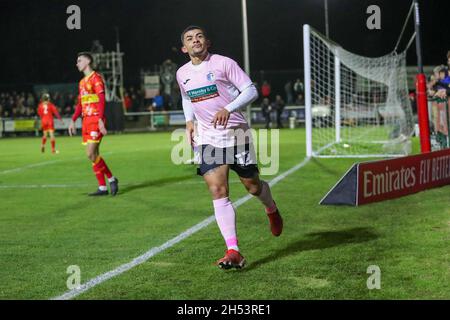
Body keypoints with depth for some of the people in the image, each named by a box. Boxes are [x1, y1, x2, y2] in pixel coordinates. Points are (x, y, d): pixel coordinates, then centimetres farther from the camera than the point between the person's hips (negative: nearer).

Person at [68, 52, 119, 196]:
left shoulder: (96, 78, -6)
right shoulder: (82, 82, 19)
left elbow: (102, 100, -15)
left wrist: (100, 120, -23)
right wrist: (73, 121, 18)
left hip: (96, 120, -9)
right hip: (86, 120, 9)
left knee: (91, 154, -14)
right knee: (93, 155, 6)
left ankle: (111, 179, 0)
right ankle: (102, 187, 9)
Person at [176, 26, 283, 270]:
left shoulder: (223, 63, -8)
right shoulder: (182, 74, 8)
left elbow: (251, 91, -10)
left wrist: (228, 109, -25)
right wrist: (189, 122, 9)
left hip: (236, 133, -3)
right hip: (207, 138, 3)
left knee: (253, 186, 7)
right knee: (217, 191, -12)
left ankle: (272, 211, 45)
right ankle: (233, 251, -16)